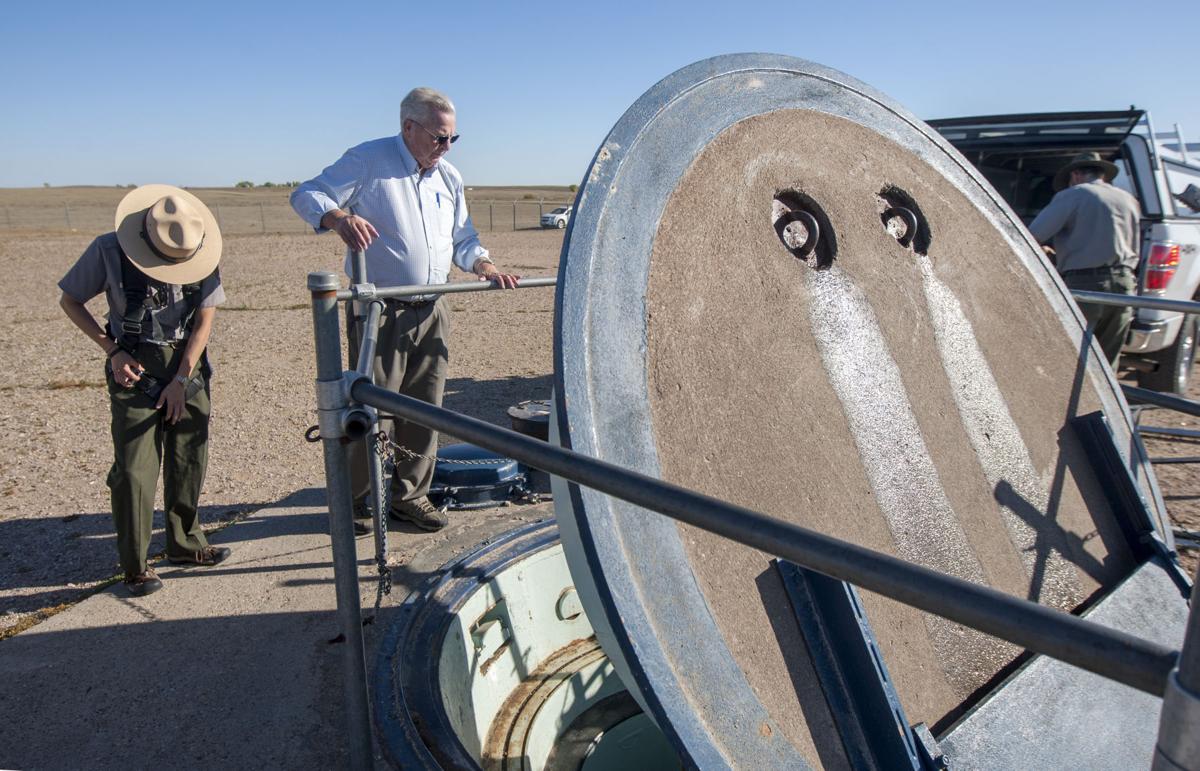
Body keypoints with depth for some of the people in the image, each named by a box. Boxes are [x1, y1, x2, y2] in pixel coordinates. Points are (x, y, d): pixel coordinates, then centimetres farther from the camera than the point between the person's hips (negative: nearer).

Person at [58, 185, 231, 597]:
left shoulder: (202, 255, -7)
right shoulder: (109, 251, -11)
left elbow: (204, 320, -4)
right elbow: (70, 301, 2)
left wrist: (181, 380, -9)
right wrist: (112, 351, -9)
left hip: (186, 365, 3)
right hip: (134, 367, -2)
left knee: (189, 459, 8)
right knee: (135, 467, -6)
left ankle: (185, 544, 25)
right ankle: (135, 566, 4)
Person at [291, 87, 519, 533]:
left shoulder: (449, 177, 15)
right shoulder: (367, 161, -4)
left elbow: (463, 239, 22)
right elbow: (306, 196, -7)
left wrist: (485, 267, 1)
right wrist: (339, 217, -29)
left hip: (431, 313, 6)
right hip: (379, 312, -6)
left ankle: (408, 495, 23)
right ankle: (354, 501, 15)